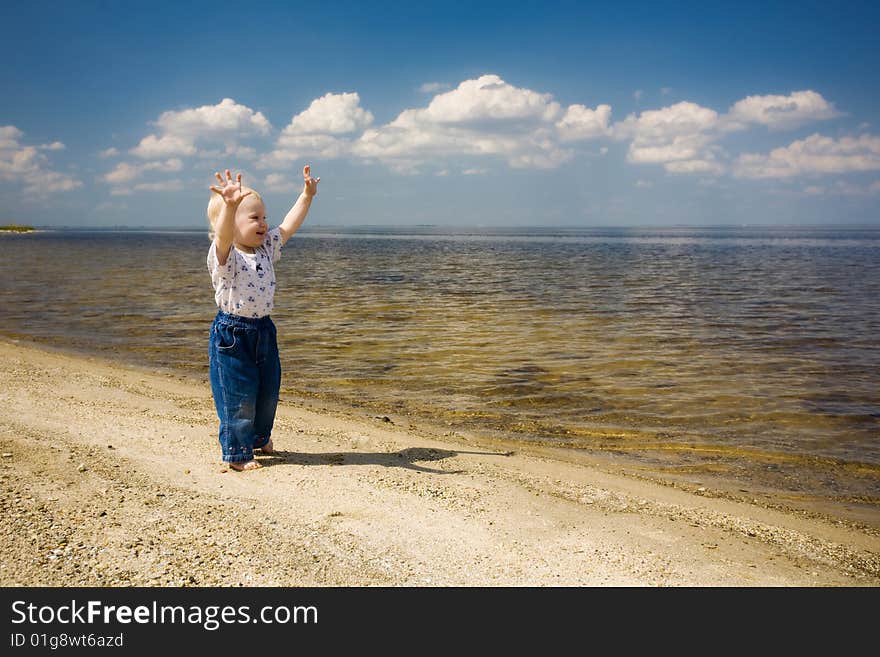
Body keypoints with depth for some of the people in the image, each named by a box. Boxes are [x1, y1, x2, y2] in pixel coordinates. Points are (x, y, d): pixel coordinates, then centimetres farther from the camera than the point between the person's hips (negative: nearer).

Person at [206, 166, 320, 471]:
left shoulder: (266, 249, 6)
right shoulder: (225, 256, -17)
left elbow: (288, 226, 10)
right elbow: (223, 235, -38)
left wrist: (307, 195, 6)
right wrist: (229, 206, -57)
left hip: (263, 330, 7)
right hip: (231, 334, -7)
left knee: (267, 391, 17)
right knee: (238, 396, 0)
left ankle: (259, 437, 40)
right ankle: (236, 452, 16)